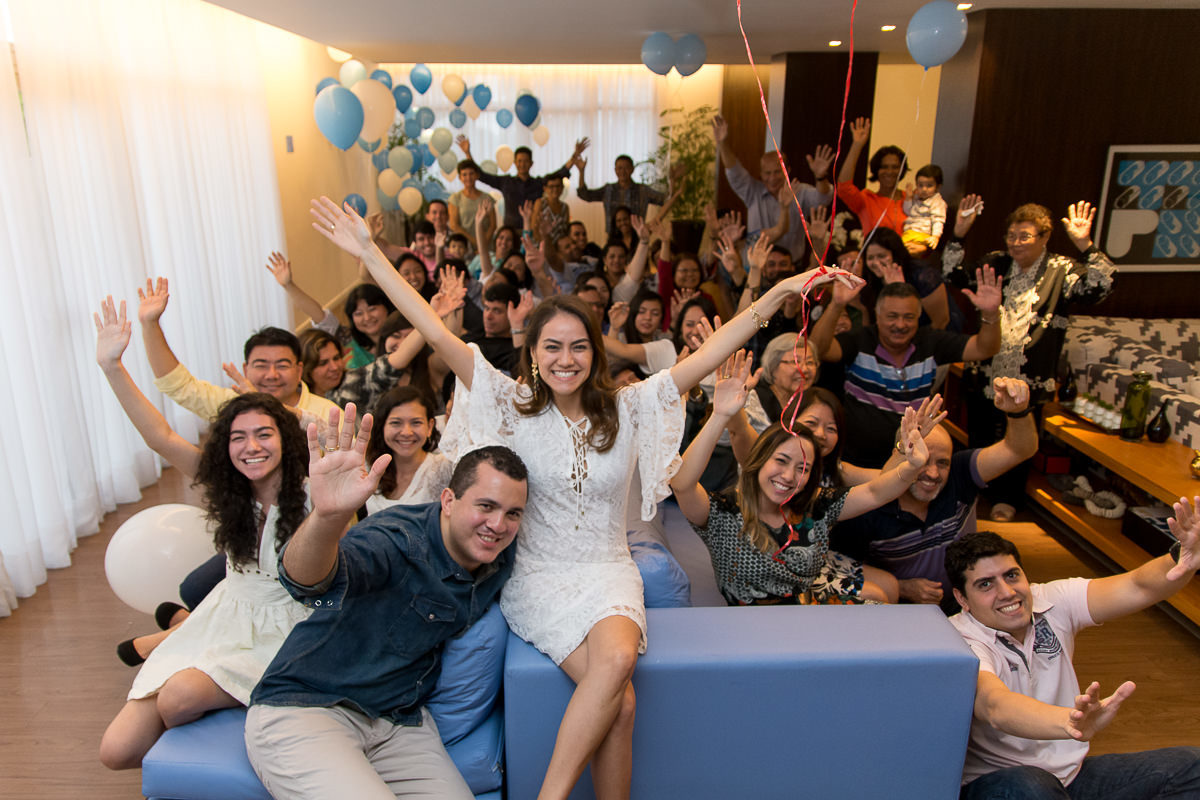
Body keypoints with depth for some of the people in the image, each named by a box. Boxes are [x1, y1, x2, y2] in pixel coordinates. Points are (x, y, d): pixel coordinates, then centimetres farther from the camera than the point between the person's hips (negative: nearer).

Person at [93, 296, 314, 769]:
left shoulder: (312, 496, -14)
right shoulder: (224, 489, -1)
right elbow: (161, 438, -9)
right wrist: (111, 366, -17)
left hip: (282, 633, -4)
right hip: (224, 618, 4)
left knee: (180, 695, -30)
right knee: (117, 751, -3)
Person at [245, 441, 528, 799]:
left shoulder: (499, 561, 0)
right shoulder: (399, 538, -22)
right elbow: (305, 580, -43)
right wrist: (327, 516, -63)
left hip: (400, 722, 6)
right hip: (302, 709, -5)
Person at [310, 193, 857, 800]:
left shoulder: (628, 408, 1)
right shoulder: (514, 405, -2)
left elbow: (708, 355, -4)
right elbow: (436, 334, -7)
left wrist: (780, 293, -10)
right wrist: (369, 253, -11)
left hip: (608, 572, 2)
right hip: (538, 575, -2)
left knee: (617, 658, -30)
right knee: (620, 700, -24)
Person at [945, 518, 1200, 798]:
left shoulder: (1052, 602, -3)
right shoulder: (958, 642, -20)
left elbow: (1137, 589, -14)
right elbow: (995, 706, -39)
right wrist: (1072, 723, -57)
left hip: (1071, 772, 6)